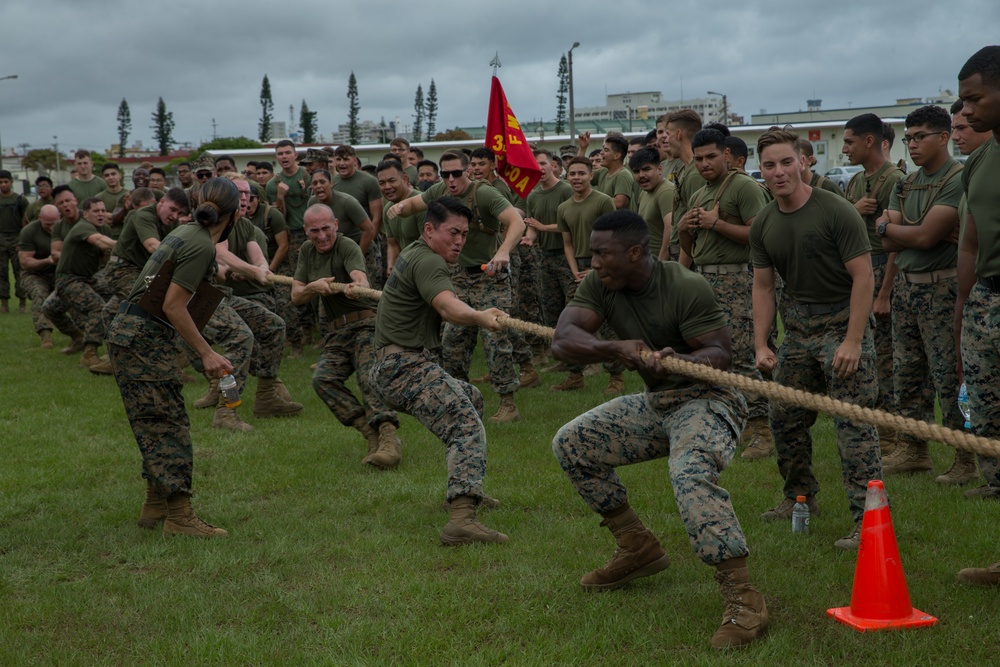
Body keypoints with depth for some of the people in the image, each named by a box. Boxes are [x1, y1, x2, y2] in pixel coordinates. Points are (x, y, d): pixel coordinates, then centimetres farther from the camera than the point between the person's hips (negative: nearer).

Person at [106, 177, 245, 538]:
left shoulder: (186, 231, 11)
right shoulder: (202, 247, -16)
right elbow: (173, 306, -18)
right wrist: (206, 353, -14)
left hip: (126, 332, 9)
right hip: (145, 337, -9)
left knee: (156, 425, 15)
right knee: (169, 425, -7)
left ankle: (155, 505, 22)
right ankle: (179, 516, -6)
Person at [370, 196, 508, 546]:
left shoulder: (413, 253, 20)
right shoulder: (428, 261, -13)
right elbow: (449, 308, -35)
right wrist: (480, 317, -52)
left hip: (392, 369, 11)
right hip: (407, 368, -11)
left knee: (471, 398, 30)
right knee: (468, 429, -25)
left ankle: (465, 491, 31)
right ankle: (461, 519, -44)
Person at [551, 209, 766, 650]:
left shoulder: (687, 288, -22)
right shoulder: (599, 286, -6)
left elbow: (721, 355, -21)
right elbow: (562, 340, -19)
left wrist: (678, 361, -43)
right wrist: (617, 349, -37)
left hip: (706, 398, -8)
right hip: (654, 403, 8)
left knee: (691, 472, -36)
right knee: (570, 444, 4)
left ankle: (743, 600, -33)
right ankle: (638, 547, 16)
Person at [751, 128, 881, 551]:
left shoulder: (836, 212, -15)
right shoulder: (763, 225, 4)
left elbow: (863, 277, -15)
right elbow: (763, 286, 11)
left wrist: (853, 341, -20)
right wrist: (761, 345, 3)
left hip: (841, 321, -7)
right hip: (797, 326, 7)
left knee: (853, 421, -12)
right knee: (784, 417, 12)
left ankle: (867, 518, -10)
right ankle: (800, 496, 32)